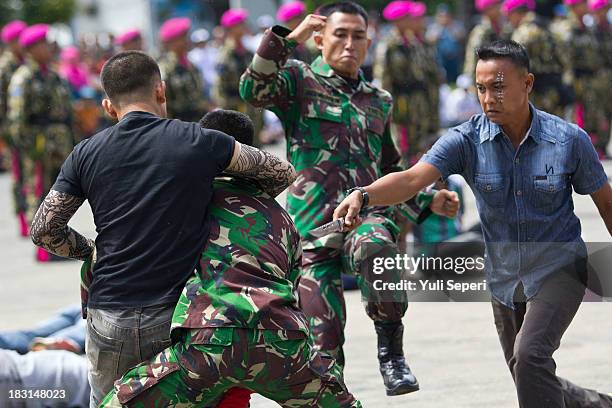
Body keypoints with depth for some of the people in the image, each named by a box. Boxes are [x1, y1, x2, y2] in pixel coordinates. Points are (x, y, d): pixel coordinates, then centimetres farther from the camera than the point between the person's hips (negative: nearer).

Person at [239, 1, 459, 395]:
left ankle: (391, 348, -20)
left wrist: (428, 200, 21)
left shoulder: (379, 101, 22)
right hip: (313, 226, -1)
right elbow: (254, 90, -12)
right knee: (324, 341, -6)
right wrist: (286, 39, -17)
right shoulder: (299, 79, 10)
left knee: (377, 249, -37)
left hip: (367, 213, 2)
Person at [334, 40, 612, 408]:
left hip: (558, 269, -4)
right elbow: (412, 179, -28)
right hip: (504, 279, 4)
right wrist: (363, 195, -48)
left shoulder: (569, 140, -15)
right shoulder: (467, 140, -14)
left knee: (530, 355, -27)